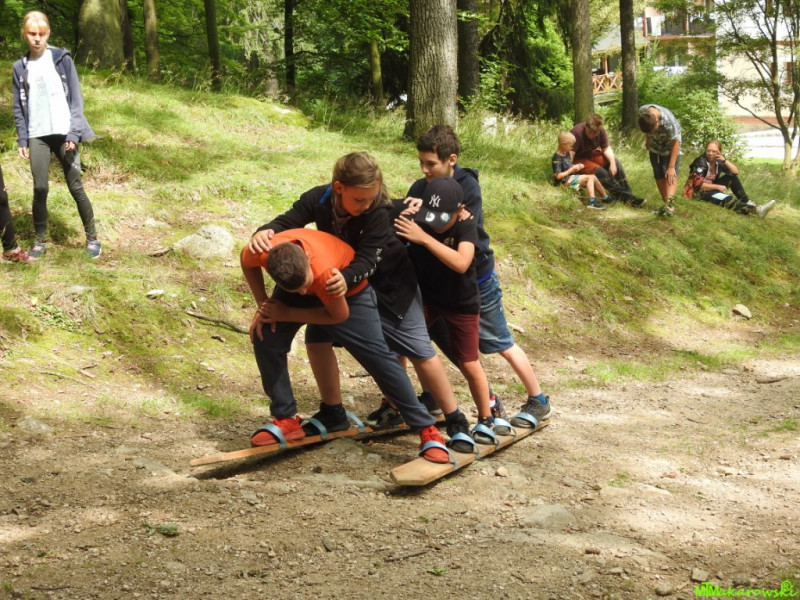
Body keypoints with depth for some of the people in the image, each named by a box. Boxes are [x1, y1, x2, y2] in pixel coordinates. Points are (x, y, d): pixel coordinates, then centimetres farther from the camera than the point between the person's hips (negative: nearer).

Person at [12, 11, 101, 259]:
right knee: (40, 188, -3)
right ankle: (40, 241, 9)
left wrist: (74, 133, -10)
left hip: (63, 134, -2)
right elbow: (19, 107, 11)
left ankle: (92, 238, 10)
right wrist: (22, 140, 2)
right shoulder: (20, 68, 8)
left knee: (76, 187, 0)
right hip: (37, 137, 2)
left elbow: (75, 98, -2)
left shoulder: (62, 59, 1)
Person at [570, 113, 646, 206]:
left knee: (615, 162, -15)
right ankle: (626, 197, -22)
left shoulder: (601, 131, -10)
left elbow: (607, 148, -5)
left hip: (592, 154, 7)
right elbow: (570, 155, -33)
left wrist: (612, 163, -22)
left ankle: (628, 194, -15)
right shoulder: (577, 132, -30)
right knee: (600, 172, -27)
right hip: (579, 160, -6)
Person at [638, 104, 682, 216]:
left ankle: (670, 204, -33)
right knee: (659, 176, 1)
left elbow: (675, 144, -29)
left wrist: (671, 167, -28)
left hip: (670, 147, -5)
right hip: (655, 146, 5)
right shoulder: (642, 111, -24)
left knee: (670, 175, -20)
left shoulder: (668, 121, -38)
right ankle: (666, 204, 8)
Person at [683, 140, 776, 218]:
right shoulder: (701, 163, -18)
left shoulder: (718, 161, 2)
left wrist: (724, 160, -16)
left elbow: (736, 172, -1)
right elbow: (698, 184, -22)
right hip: (699, 192, -8)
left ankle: (746, 202, -5)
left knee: (731, 176, -4)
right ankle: (757, 209, -38)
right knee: (728, 200, -29)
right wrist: (718, 187, -17)